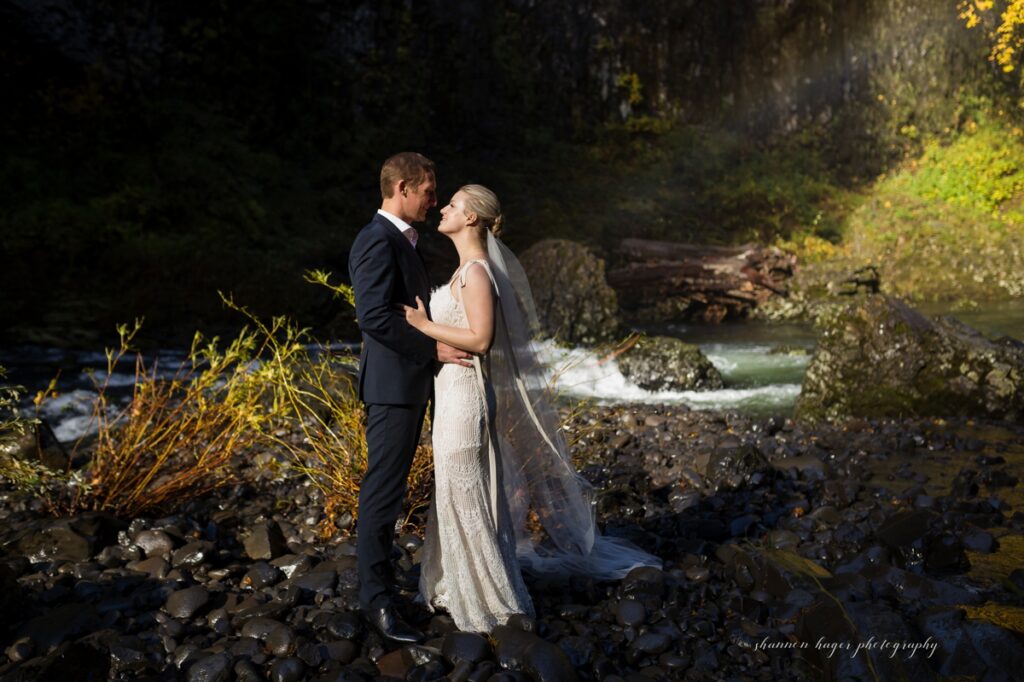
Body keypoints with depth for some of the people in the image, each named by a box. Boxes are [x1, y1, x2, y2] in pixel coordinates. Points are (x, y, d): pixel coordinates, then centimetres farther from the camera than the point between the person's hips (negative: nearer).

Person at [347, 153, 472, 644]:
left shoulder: (400, 240, 18)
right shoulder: (378, 240, -15)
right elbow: (375, 316, -24)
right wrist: (434, 348, -20)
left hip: (410, 382, 10)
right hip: (393, 383, -10)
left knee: (387, 487, 17)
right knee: (383, 489, -4)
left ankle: (376, 572, 30)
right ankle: (377, 599, 4)